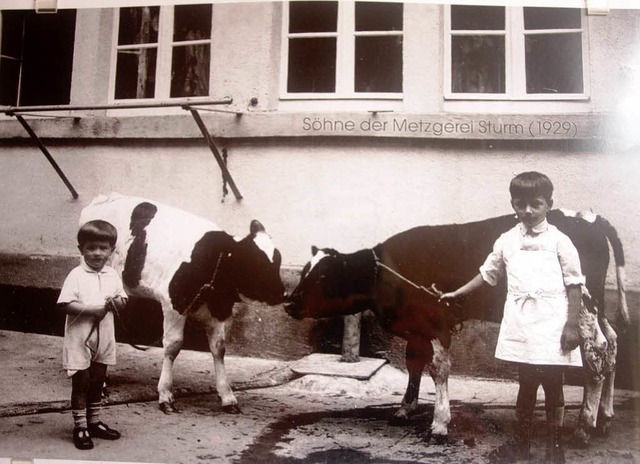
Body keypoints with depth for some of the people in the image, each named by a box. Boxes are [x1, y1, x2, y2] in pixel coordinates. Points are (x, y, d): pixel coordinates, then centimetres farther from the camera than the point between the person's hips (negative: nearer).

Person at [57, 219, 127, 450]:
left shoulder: (112, 274, 2)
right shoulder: (76, 275, -12)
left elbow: (122, 300, 8)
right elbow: (66, 305, -19)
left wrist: (114, 302, -14)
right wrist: (92, 309, -25)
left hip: (103, 339, 5)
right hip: (79, 339, -5)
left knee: (97, 382, 16)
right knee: (81, 383, 4)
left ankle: (94, 422, 31)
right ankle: (80, 428, 16)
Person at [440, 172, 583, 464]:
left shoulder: (559, 241, -4)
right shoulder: (506, 241, 5)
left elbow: (574, 285, -3)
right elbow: (488, 274, 17)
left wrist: (572, 326, -8)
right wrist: (458, 293, 14)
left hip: (553, 327, -3)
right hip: (521, 326, 3)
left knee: (553, 386, 7)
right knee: (526, 384, 14)